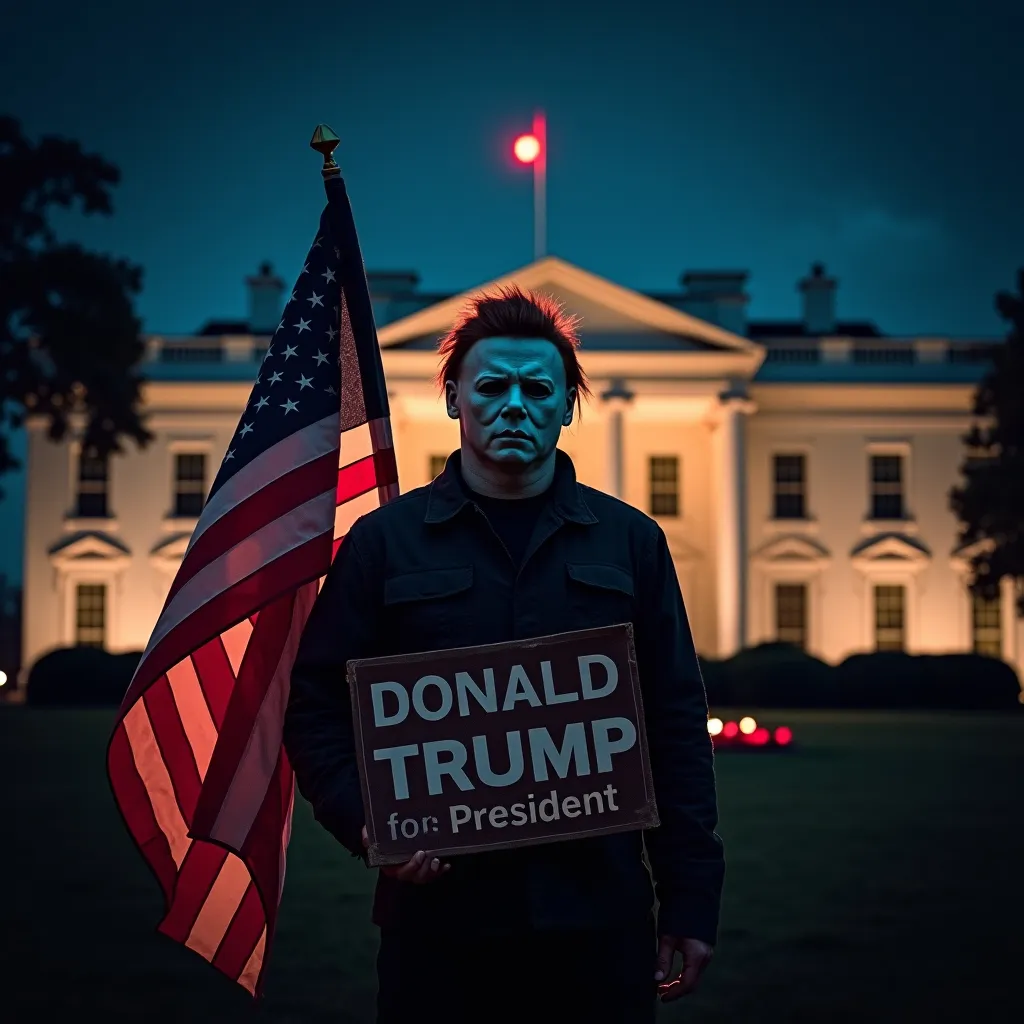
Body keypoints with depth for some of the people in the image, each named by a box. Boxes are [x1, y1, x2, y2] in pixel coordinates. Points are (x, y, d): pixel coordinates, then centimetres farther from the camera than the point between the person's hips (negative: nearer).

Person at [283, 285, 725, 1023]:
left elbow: (676, 724, 8)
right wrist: (368, 821, -14)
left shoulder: (630, 542, 8)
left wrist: (690, 899, 3)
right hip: (438, 914, -1)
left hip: (597, 915, 1)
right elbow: (316, 707, 4)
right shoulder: (385, 541, 5)